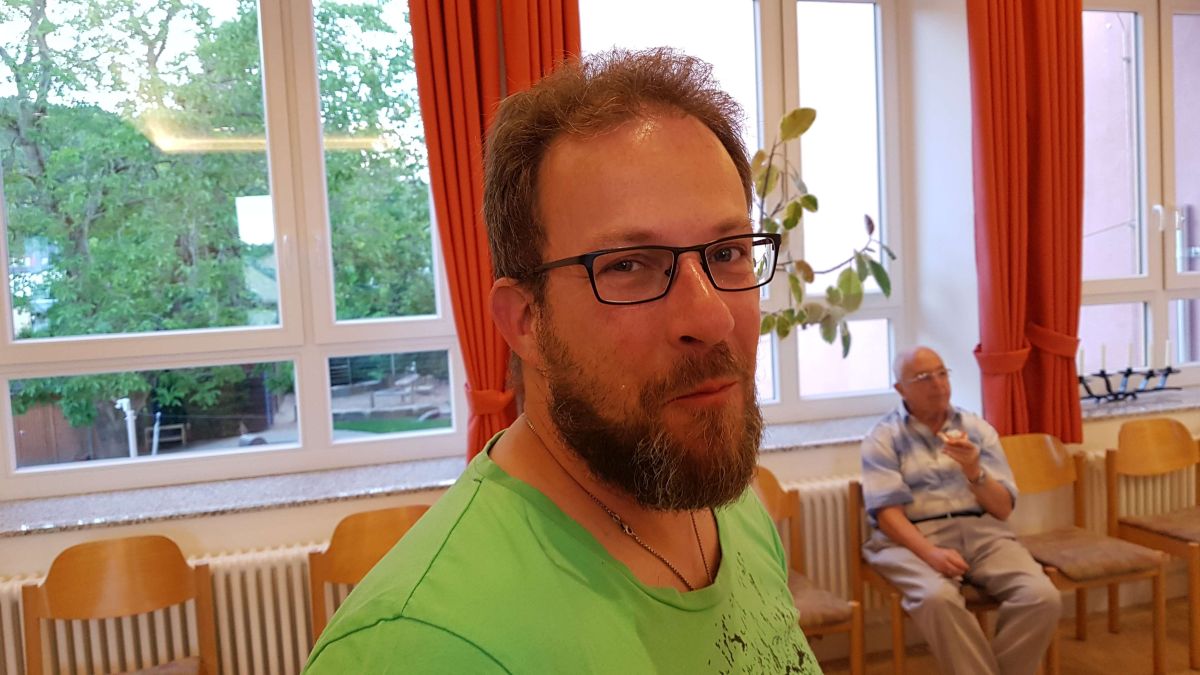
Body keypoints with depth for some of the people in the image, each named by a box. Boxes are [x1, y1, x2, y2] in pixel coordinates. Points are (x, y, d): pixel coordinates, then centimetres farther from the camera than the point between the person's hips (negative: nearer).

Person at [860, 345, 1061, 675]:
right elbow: (887, 513, -8)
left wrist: (973, 471, -12)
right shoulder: (883, 438, 2)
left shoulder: (977, 428, 12)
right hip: (916, 536, -3)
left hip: (982, 531, 4)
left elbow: (1003, 509, 8)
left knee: (1043, 597, -22)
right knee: (937, 598, -35)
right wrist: (931, 552, -24)